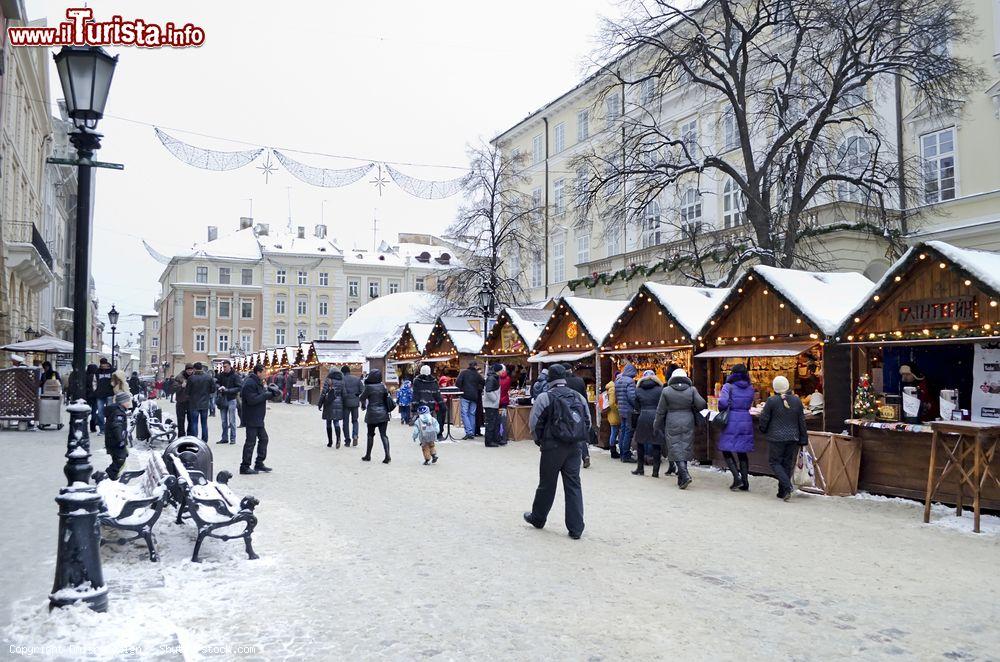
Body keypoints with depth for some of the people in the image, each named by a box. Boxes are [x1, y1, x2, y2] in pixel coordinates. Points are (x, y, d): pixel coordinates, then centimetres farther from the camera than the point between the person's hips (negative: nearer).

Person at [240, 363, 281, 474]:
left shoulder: (257, 382, 16)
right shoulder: (249, 383, -18)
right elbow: (252, 400, -26)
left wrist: (271, 393, 1)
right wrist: (267, 394, -21)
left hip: (258, 418, 11)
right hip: (251, 418, -11)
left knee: (263, 438, 15)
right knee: (251, 441, -5)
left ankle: (259, 463, 23)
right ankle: (245, 467, 2)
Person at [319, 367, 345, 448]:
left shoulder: (328, 380, -4)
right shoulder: (341, 381, 6)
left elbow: (323, 393, -8)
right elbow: (343, 393, 6)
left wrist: (320, 403, -2)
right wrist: (343, 404, 12)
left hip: (329, 403, -2)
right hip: (339, 403, 3)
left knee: (329, 423, 8)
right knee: (336, 422, 6)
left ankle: (330, 442, 11)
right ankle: (338, 438, -18)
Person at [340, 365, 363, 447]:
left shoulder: (342, 379, -7)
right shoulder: (357, 379, 5)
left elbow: (343, 392, -16)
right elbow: (362, 390, 1)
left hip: (346, 403, -3)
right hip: (355, 403, 3)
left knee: (346, 422, 7)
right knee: (355, 420, 16)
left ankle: (347, 440, 8)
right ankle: (355, 435, -7)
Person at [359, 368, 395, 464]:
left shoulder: (368, 387, -10)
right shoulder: (383, 386, 1)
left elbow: (362, 397, 2)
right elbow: (387, 396, 6)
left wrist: (363, 405, 21)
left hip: (372, 414, -3)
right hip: (383, 414, 3)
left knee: (370, 434, 13)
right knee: (383, 435, 1)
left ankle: (368, 455, 22)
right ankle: (387, 456, -10)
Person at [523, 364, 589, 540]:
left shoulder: (545, 397, -8)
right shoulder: (579, 397, 7)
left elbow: (534, 423, -7)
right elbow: (588, 422, 10)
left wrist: (539, 440, 9)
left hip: (552, 447, -4)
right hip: (574, 447, 4)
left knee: (547, 484, 10)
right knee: (574, 485, 6)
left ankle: (537, 518, 29)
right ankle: (576, 528, 5)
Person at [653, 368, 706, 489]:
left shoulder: (666, 391, -4)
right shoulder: (692, 390, -1)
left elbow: (661, 411, 0)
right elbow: (702, 404, -10)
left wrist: (657, 425, 10)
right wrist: (692, 409, 12)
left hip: (672, 424, -2)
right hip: (688, 422, 2)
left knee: (676, 450, 0)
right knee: (685, 449, 10)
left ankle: (685, 475, -18)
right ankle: (681, 479, 16)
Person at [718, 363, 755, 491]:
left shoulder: (729, 386, -8)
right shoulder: (750, 388, 8)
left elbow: (723, 402, -19)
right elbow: (749, 405, 10)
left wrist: (721, 410, -1)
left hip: (732, 421, -5)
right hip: (746, 420, 5)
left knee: (726, 451, 6)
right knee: (742, 452, 12)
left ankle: (737, 477, -8)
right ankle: (745, 482, 10)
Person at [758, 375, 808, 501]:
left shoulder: (772, 401, -12)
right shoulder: (796, 400, 1)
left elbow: (764, 419, -6)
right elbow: (802, 421, 7)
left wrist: (764, 430, 15)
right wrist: (803, 438, 14)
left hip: (776, 438, -4)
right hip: (793, 438, 4)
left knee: (774, 462, 5)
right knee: (787, 463, 11)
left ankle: (787, 486, -14)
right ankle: (782, 491, 16)